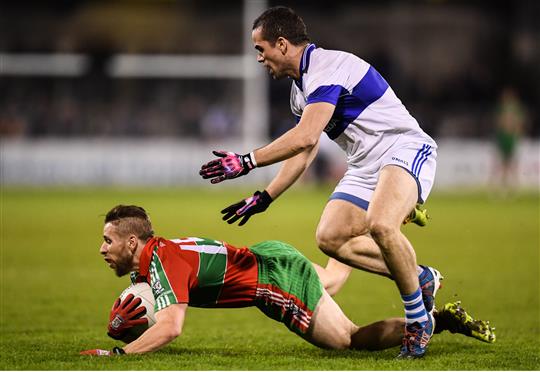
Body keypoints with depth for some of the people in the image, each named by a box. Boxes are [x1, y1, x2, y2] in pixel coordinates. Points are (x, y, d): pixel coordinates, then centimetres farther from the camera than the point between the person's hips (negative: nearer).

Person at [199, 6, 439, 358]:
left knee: (380, 224, -34)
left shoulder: (327, 68, -20)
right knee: (331, 238, -3)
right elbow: (305, 150, 23)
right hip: (366, 166, 10)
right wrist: (264, 197, 21)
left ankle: (418, 320, -17)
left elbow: (305, 137, -31)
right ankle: (421, 278, 9)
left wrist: (247, 162, -28)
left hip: (404, 148, -10)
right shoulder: (301, 87, 12)